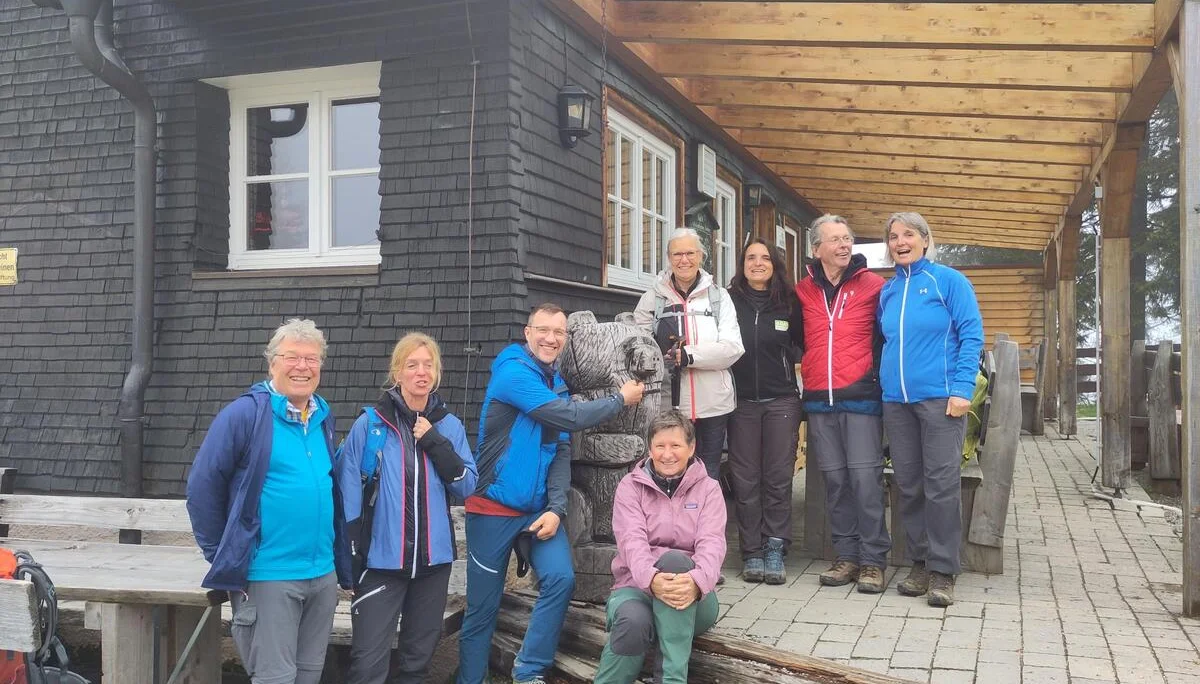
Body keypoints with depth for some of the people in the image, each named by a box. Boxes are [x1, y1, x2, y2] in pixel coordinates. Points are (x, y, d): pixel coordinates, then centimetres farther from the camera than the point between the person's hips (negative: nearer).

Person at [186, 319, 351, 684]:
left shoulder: (324, 418, 9)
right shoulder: (243, 414, -10)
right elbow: (202, 487, -9)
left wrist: (342, 564, 14)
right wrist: (224, 555, -6)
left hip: (323, 576, 7)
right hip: (267, 578, -6)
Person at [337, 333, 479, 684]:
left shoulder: (450, 425, 3)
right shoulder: (370, 423, -5)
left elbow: (467, 487, 1)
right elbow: (349, 490, -3)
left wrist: (435, 443, -11)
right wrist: (351, 553, -6)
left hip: (433, 558, 3)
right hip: (382, 559, -3)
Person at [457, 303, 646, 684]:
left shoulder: (557, 385, 11)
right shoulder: (513, 372, -13)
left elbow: (561, 452, 5)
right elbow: (571, 417, -21)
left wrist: (556, 508, -10)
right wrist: (621, 399, -7)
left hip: (540, 509, 6)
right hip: (493, 509, -6)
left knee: (561, 579, -15)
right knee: (481, 608, 1)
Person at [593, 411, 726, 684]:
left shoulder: (708, 489, 5)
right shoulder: (630, 486, 4)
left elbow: (712, 542, -12)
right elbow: (632, 540, -12)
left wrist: (697, 581, -35)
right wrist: (651, 578, -35)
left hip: (692, 597, 1)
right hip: (638, 585, 0)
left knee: (674, 559, -35)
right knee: (634, 621, -37)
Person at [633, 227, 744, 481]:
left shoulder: (719, 296, 7)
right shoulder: (652, 298, 6)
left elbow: (733, 348, -4)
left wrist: (687, 354, -16)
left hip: (713, 403, 1)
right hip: (670, 404, -1)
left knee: (710, 476, 12)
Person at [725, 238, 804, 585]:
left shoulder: (789, 302, 4)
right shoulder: (729, 301, 2)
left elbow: (806, 344, 9)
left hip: (781, 401, 0)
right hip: (741, 402, 0)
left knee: (779, 477, 0)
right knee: (745, 479, 2)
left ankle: (775, 551, 5)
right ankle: (752, 553, 9)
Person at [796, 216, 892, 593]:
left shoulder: (873, 286, 0)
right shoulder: (803, 292, 8)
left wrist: (878, 377, 0)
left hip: (861, 397, -3)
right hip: (819, 401, 3)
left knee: (865, 477, -5)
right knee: (835, 480, 8)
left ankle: (873, 559, 4)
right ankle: (846, 555, 17)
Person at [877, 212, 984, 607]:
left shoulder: (949, 281, -1)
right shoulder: (887, 292, 13)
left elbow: (972, 336, -6)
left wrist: (962, 389, -14)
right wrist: (885, 384, 11)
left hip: (940, 397, -5)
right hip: (896, 400, 5)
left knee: (941, 485, -5)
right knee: (908, 486, 8)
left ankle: (943, 571, 3)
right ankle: (920, 563, 18)